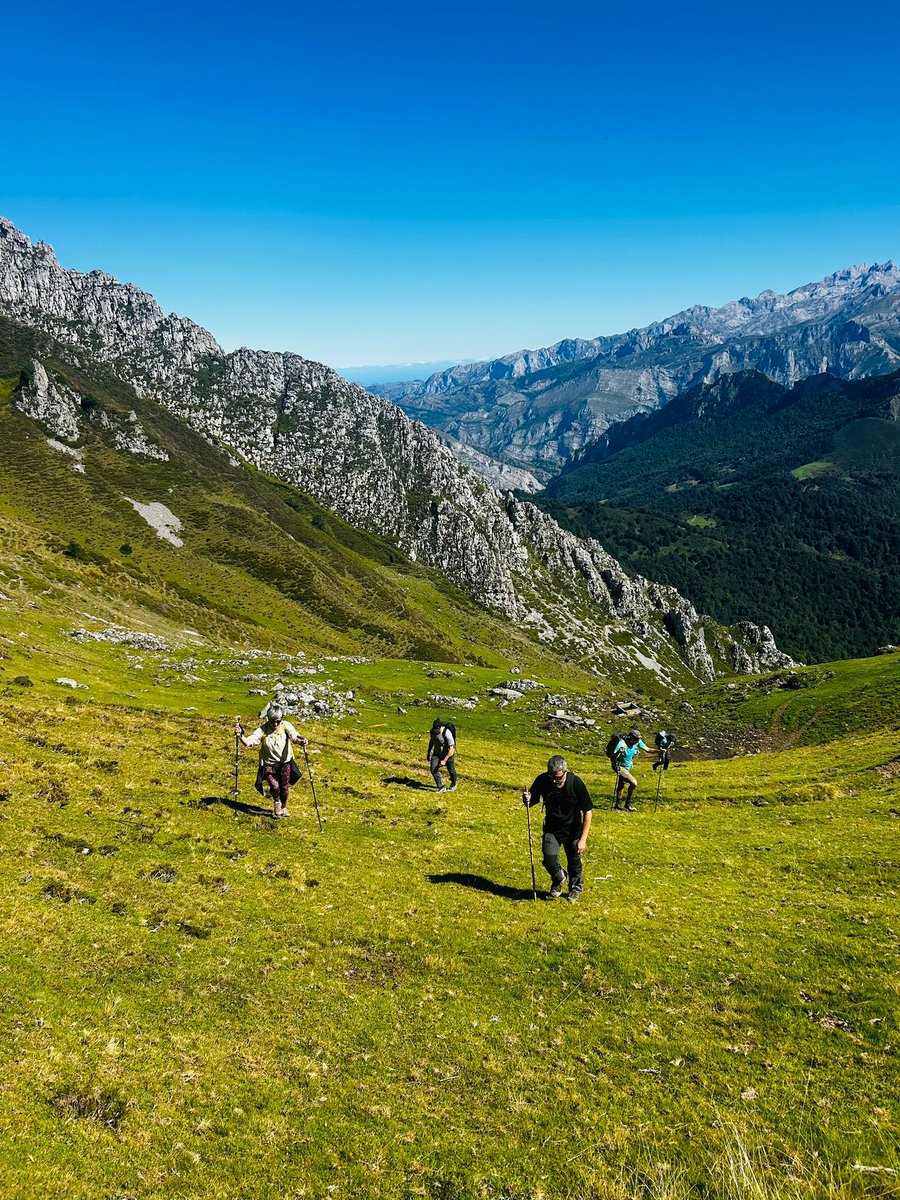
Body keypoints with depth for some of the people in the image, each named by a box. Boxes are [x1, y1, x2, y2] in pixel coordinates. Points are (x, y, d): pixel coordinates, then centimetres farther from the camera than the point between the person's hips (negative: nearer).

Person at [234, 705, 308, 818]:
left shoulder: (286, 726, -14)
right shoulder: (263, 729, -16)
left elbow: (294, 736, -30)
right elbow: (249, 742, -22)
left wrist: (300, 741, -52)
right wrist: (240, 736, -41)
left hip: (285, 762, 1)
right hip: (268, 763, -1)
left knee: (284, 787, 3)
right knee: (274, 786, -18)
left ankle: (283, 807, 35)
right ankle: (276, 801, 18)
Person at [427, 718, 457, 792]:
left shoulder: (447, 733, -32)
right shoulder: (433, 731, -14)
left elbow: (451, 748, -27)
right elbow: (431, 741, 8)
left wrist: (445, 760, -27)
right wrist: (428, 753, 12)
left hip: (448, 754, -5)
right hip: (437, 753, 5)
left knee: (451, 770, 15)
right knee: (433, 769, -11)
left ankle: (453, 785, 41)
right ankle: (441, 787, 0)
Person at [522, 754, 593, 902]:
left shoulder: (576, 783, -24)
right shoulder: (542, 780, -18)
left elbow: (587, 812, -16)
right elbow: (533, 801, -2)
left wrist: (583, 839, -18)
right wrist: (527, 800, -28)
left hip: (573, 831, -1)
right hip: (551, 829, 2)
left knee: (574, 864, 10)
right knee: (549, 860, -11)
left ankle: (575, 888, 41)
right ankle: (559, 879, 24)